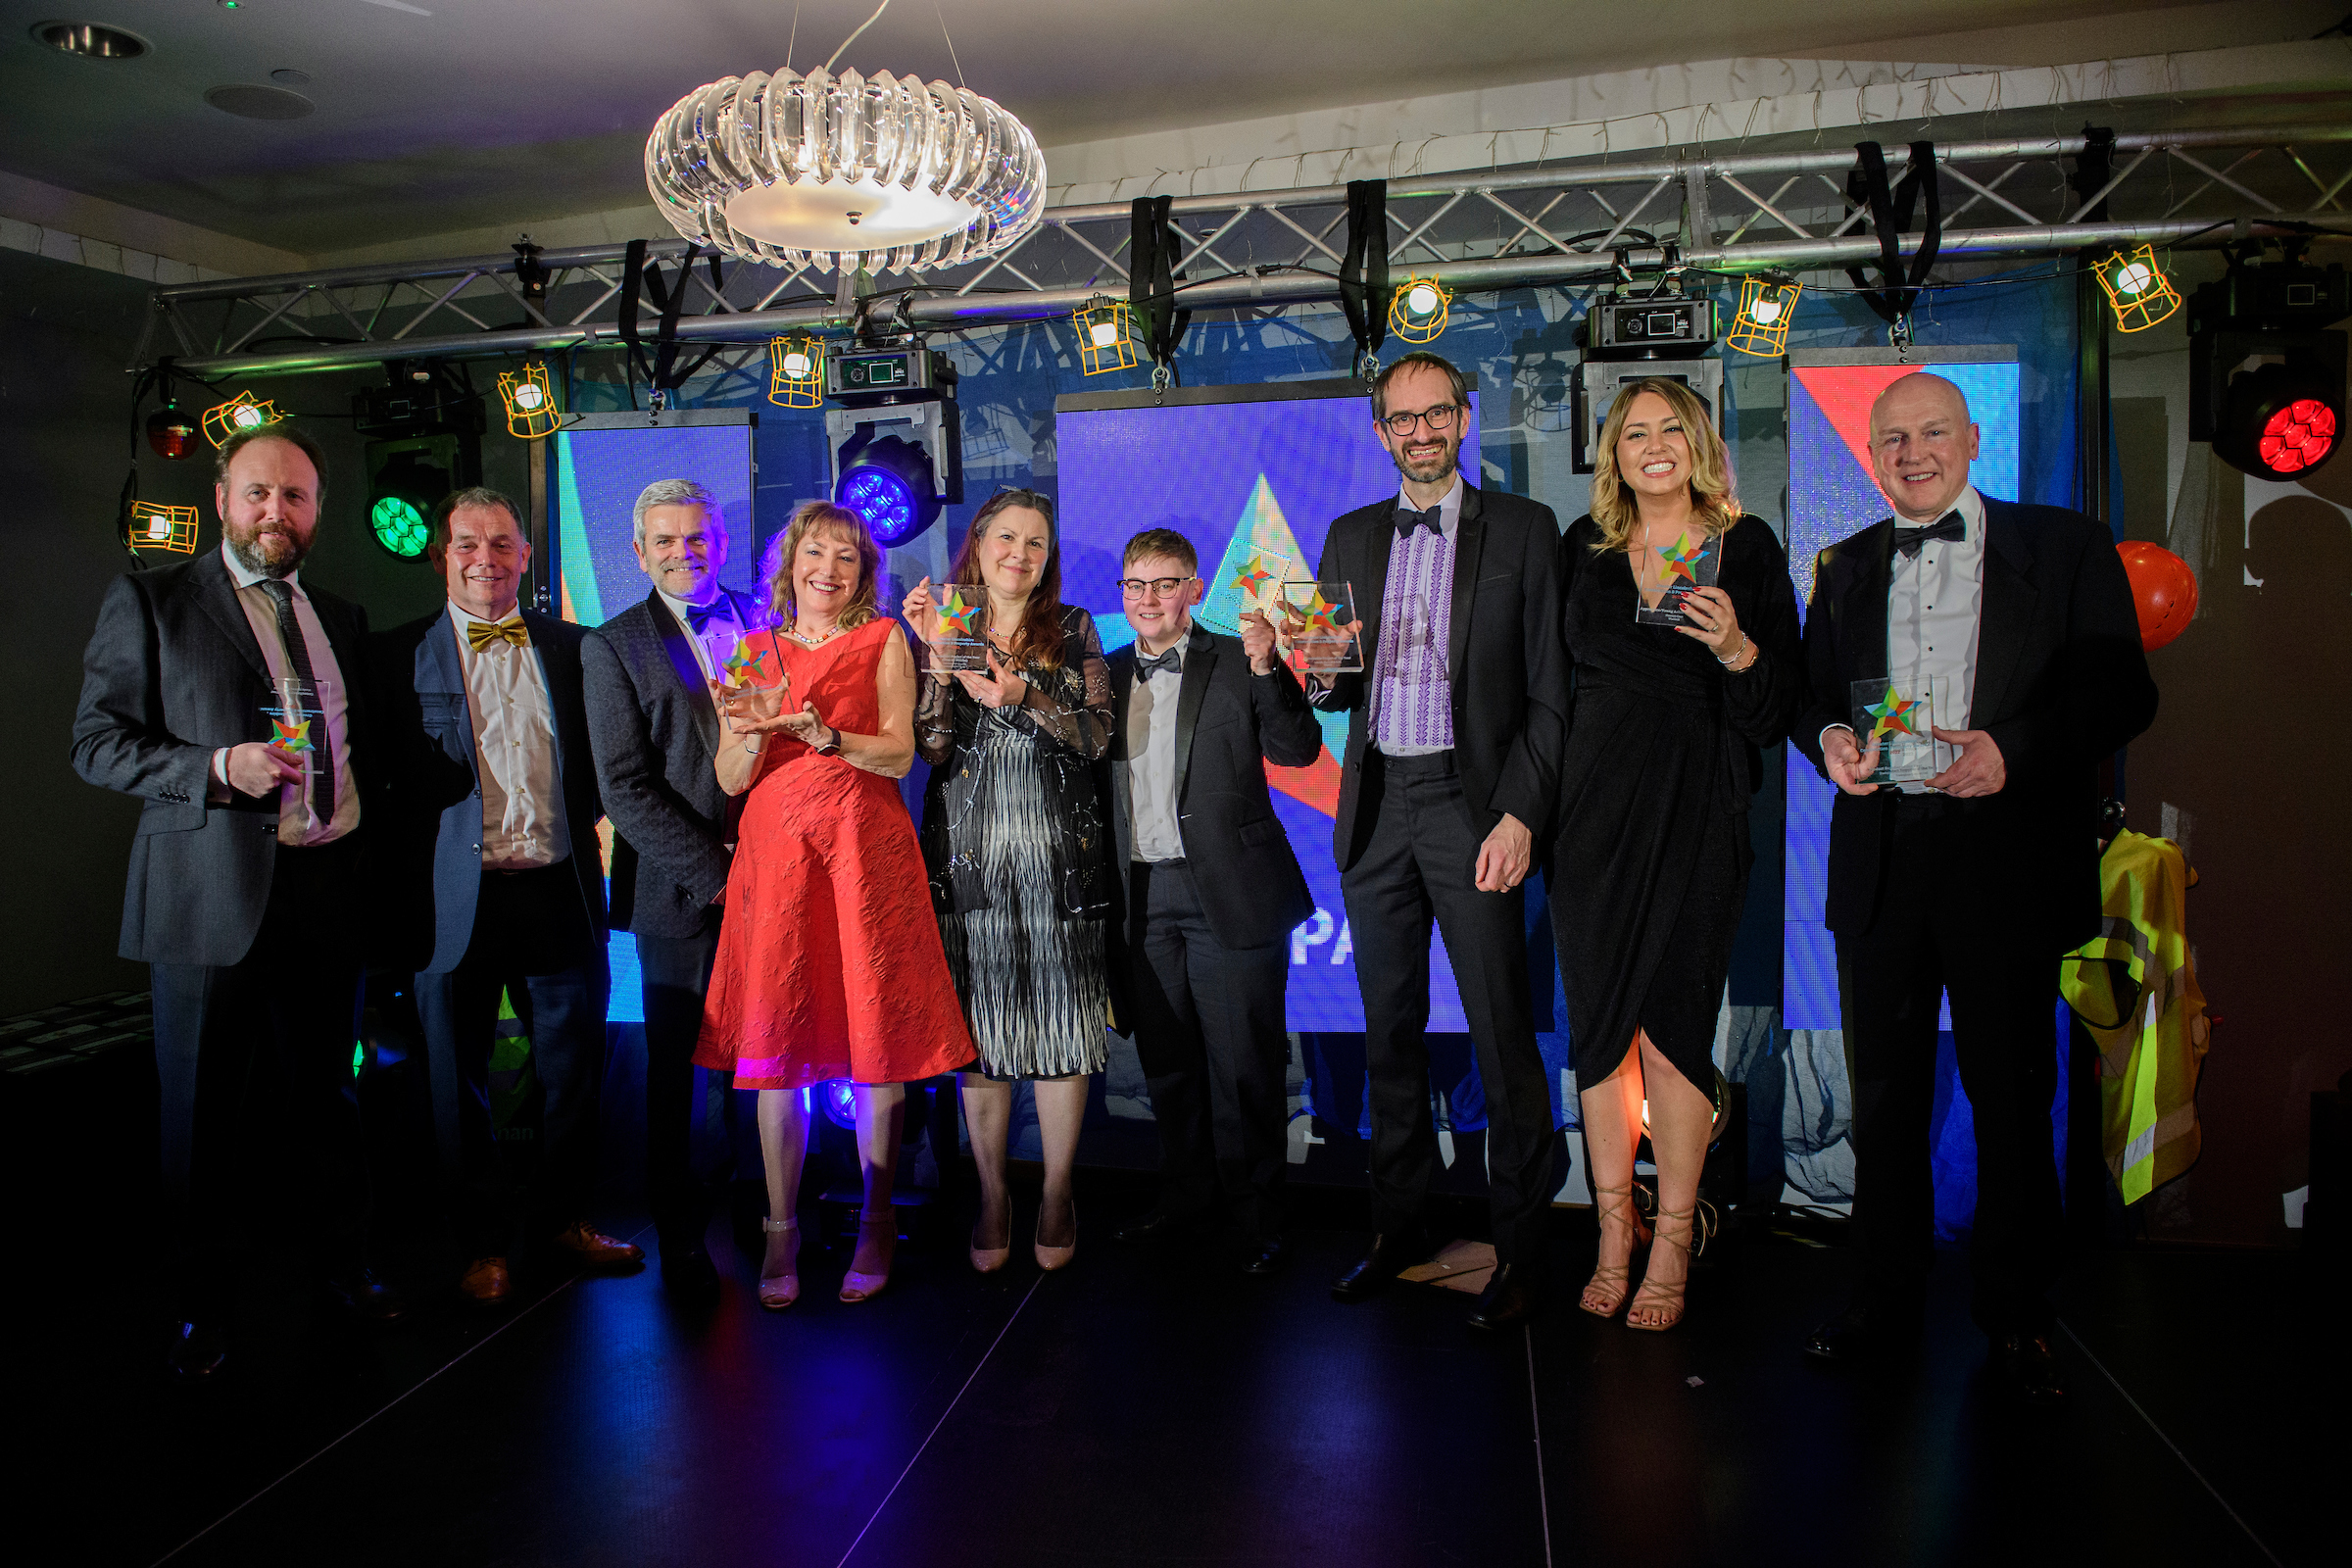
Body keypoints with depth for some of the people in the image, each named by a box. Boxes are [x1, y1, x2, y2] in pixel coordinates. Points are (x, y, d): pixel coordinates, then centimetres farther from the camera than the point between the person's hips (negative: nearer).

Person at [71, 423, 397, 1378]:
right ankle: (200, 1296, 24)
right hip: (211, 895, -3)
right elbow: (97, 741, -4)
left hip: (328, 889, 4)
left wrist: (370, 854, 7)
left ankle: (335, 1251, 31)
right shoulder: (149, 602, 0)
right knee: (203, 1106, 8)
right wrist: (218, 767, -19)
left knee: (325, 1089, 14)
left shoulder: (342, 620, 13)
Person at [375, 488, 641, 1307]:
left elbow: (600, 760, 14)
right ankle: (487, 1239, 25)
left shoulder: (571, 647, 8)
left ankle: (562, 1216, 31)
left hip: (560, 892, 2)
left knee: (574, 1064, 12)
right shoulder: (400, 655, 1)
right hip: (458, 898, -2)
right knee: (462, 1077, 9)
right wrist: (411, 866, -8)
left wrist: (584, 826, 1)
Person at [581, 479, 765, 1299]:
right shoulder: (614, 646, 2)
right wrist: (709, 874, -11)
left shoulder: (763, 621, 11)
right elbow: (624, 787, -5)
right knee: (675, 1070, 8)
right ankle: (680, 1238, 23)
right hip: (681, 891, -2)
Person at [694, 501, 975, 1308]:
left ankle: (874, 1225, 13)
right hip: (776, 854, 2)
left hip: (866, 852, -2)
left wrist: (823, 733, -18)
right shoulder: (755, 652, 13)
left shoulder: (884, 642, 7)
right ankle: (782, 1229, 13)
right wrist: (757, 726, -12)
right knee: (775, 1043, 1)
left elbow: (899, 755, -3)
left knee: (876, 1033, 0)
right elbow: (731, 780, 7)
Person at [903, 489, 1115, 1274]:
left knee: (1061, 1022, 1)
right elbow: (932, 747, -1)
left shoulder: (1073, 631, 9)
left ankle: (1058, 1196, 14)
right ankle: (992, 1194, 17)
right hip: (969, 852, 1)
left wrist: (1024, 695, -15)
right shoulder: (945, 627, 9)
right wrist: (939, 653, -11)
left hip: (1058, 852, 0)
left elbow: (1096, 736, -1)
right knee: (980, 1023, 4)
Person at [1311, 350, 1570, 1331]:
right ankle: (1398, 1227, 24)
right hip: (1376, 807, 4)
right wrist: (1326, 669, -9)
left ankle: (1518, 1249, 10)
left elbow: (1549, 692, -2)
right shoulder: (1349, 539, 14)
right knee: (1389, 1028, 11)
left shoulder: (1523, 530, 2)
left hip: (1470, 800, -4)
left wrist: (1519, 815, -12)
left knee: (1502, 1032, -3)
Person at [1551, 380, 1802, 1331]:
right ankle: (1614, 1230, 18)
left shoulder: (1746, 546, 4)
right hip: (1595, 801, 3)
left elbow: (1785, 694, 2)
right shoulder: (1584, 547, 12)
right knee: (1599, 1017, 5)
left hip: (1699, 806, -3)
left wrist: (1737, 647, -18)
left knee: (1672, 1019, -3)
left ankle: (1673, 1242, 12)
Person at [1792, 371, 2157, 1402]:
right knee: (1884, 1092, 10)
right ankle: (1889, 1290, 25)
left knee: (2011, 1095, 5)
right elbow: (1810, 691, 17)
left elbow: (2123, 691, -2)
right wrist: (1829, 738, -6)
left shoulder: (2065, 548, 4)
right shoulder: (1845, 568, 15)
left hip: (2009, 862, -3)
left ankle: (2015, 1315, 21)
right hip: (1880, 862, 3)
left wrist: (2012, 751, -18)